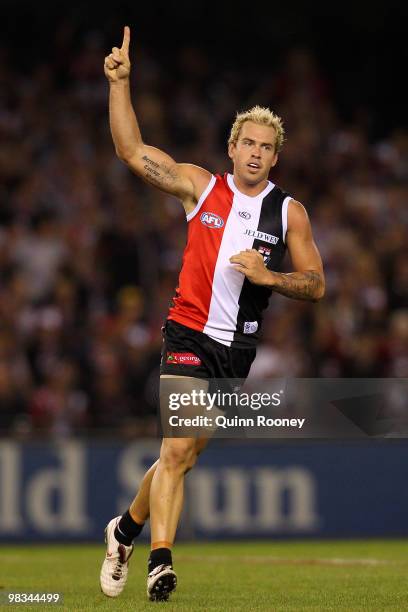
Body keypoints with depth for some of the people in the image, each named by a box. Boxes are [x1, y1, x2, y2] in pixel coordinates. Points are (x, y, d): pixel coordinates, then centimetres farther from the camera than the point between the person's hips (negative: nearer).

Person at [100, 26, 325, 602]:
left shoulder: (290, 212, 5)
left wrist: (268, 276, -12)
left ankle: (128, 527, 30)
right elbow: (131, 150, 2)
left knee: (183, 454, 7)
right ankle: (160, 561, -16)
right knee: (177, 450, -17)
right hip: (189, 333, -2)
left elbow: (316, 285, 6)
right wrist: (120, 83, -8)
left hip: (239, 348, 2)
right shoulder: (201, 187, 3)